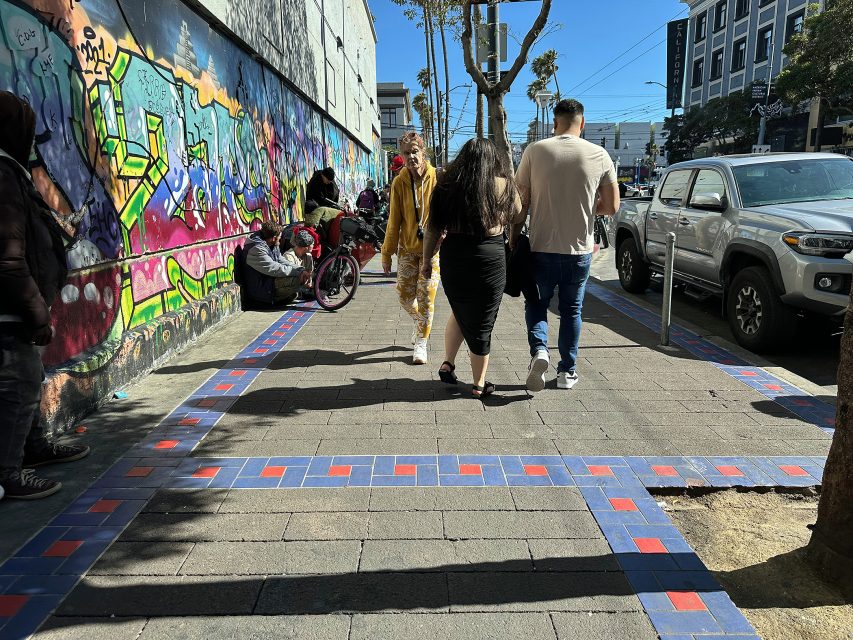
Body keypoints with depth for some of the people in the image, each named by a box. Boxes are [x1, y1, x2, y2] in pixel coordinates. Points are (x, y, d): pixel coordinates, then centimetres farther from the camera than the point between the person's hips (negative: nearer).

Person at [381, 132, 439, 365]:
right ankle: (420, 322, 38)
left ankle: (421, 343, 15)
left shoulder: (437, 179, -9)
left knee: (426, 298, -1)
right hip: (407, 247, 3)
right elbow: (394, 221, 2)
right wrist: (387, 253, 3)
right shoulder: (399, 182, -2)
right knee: (405, 295, 6)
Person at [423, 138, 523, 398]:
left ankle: (448, 363, 21)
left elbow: (433, 228, 3)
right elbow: (519, 219, 12)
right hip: (489, 260, -2)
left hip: (452, 257, 3)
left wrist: (427, 260, 13)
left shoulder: (447, 184, 2)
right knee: (481, 322, 8)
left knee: (459, 312, 26)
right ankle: (479, 384, 18)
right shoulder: (503, 186, -3)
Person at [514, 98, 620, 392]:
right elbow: (612, 206, 0)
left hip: (542, 247, -1)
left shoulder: (535, 151, -6)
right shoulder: (599, 155, -3)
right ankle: (567, 371, 22)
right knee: (572, 310, 16)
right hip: (580, 249, 1)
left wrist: (514, 236, 7)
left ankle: (539, 349, -6)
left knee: (536, 304, 18)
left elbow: (521, 200, -5)